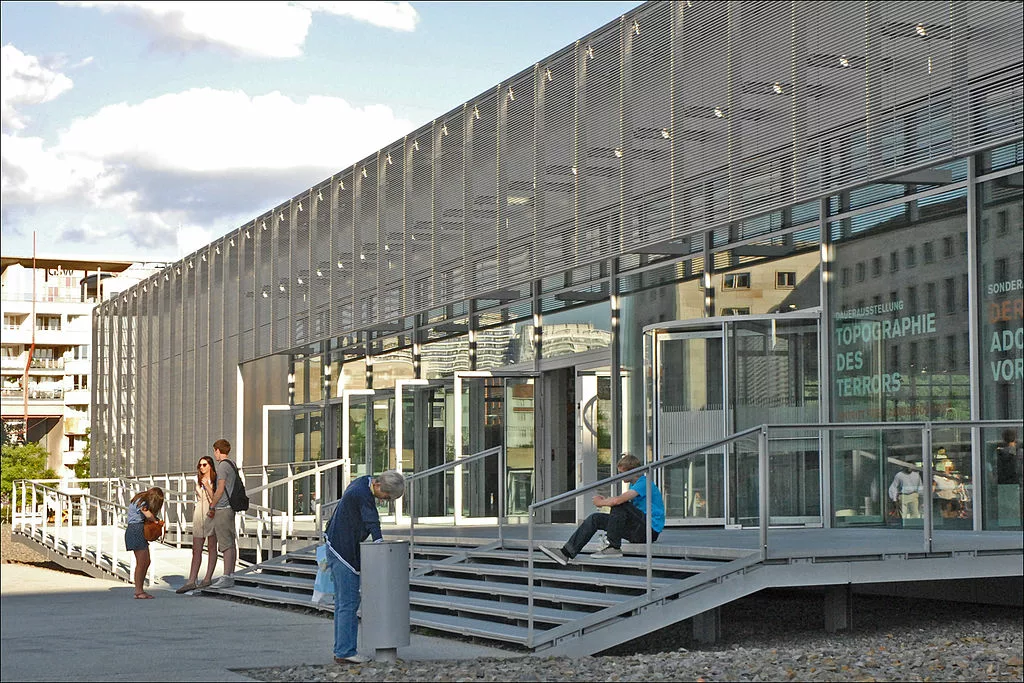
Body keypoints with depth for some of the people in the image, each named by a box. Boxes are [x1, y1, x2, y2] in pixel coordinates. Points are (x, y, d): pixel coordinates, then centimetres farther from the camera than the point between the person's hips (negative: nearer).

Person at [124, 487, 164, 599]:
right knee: (141, 562, -9)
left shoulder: (141, 500, 18)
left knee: (147, 562, 9)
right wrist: (155, 520, -3)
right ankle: (138, 591, -5)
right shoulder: (140, 501, -12)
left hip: (140, 532, 10)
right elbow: (149, 515, -23)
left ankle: (140, 590, 12)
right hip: (135, 530, -10)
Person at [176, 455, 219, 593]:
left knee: (212, 547, -1)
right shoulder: (198, 481, 13)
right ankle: (191, 581, -6)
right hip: (199, 514, 5)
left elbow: (215, 499, -10)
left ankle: (208, 578, 1)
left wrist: (207, 486, -17)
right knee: (196, 549, -1)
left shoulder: (216, 481, -2)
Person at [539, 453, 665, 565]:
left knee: (619, 506, -30)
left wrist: (601, 503, -10)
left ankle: (614, 547, -20)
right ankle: (566, 553, -10)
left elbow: (618, 500, -28)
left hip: (649, 530, -10)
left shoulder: (644, 483, -17)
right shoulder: (634, 484, 17)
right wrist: (606, 499, 4)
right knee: (595, 518, 0)